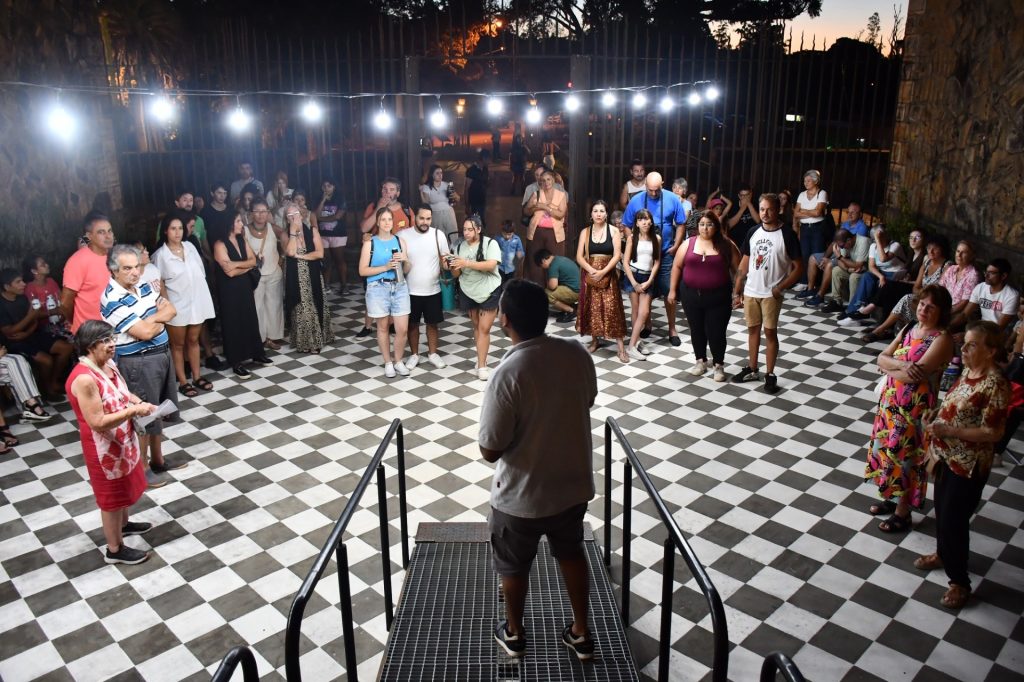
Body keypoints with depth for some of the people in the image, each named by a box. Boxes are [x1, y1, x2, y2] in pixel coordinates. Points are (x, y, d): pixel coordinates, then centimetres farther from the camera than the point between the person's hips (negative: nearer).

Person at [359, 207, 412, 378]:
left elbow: (406, 271, 10)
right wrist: (385, 267, -16)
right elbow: (362, 271, -6)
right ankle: (388, 362, 25)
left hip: (399, 288, 2)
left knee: (402, 329, 0)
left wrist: (405, 260, -11)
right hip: (378, 288, -2)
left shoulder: (400, 241, 7)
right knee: (382, 327, 10)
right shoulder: (369, 243, -2)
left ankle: (398, 361, 22)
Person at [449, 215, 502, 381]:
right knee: (476, 326, 15)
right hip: (468, 292, 4)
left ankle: (481, 365, 0)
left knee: (484, 328, -4)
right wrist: (453, 266, -22)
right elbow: (456, 274, 1)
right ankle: (481, 358, 27)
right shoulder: (460, 247, 0)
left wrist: (467, 263, -32)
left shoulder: (490, 243, -13)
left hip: (489, 292, -4)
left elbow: (491, 265, -28)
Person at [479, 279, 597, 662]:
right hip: (574, 484, 5)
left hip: (522, 496, -5)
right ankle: (581, 633, 42)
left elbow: (489, 451, -22)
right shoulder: (577, 354, -11)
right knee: (571, 553, 29)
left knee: (513, 565, 22)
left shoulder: (508, 373, -29)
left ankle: (514, 634, 44)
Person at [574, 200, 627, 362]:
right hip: (590, 274, 2)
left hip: (608, 274, -2)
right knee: (591, 308, 6)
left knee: (612, 308, -8)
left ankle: (621, 347, -7)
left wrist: (603, 272, -18)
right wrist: (592, 270, -16)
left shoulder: (613, 231, -1)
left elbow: (617, 255, -7)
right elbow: (579, 256, 0)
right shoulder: (585, 232, 4)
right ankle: (594, 341, 22)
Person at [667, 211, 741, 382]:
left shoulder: (726, 245, -3)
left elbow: (738, 269, 0)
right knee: (697, 330, 13)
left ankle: (719, 365, 17)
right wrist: (673, 290, 5)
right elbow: (677, 266, 7)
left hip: (718, 297, -2)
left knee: (716, 332, 0)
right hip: (692, 295, 2)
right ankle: (701, 361, 31)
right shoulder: (688, 243, 1)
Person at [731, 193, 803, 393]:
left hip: (771, 294, -4)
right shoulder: (753, 232, 5)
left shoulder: (787, 234, -9)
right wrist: (736, 291, 6)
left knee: (770, 332, 2)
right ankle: (752, 369, 25)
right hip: (750, 292, 5)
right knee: (753, 329, 13)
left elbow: (798, 266, -8)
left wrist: (781, 287, -17)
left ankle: (770, 374, 12)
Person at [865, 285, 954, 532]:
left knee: (904, 456, 5)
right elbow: (881, 357, 0)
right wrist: (901, 365, -20)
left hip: (914, 408, -7)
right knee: (886, 449, 19)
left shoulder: (942, 339, -18)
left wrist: (889, 367, -9)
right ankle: (890, 498, 39)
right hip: (890, 401, 7)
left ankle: (902, 513, 22)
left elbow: (915, 375, -26)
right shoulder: (909, 329, 5)